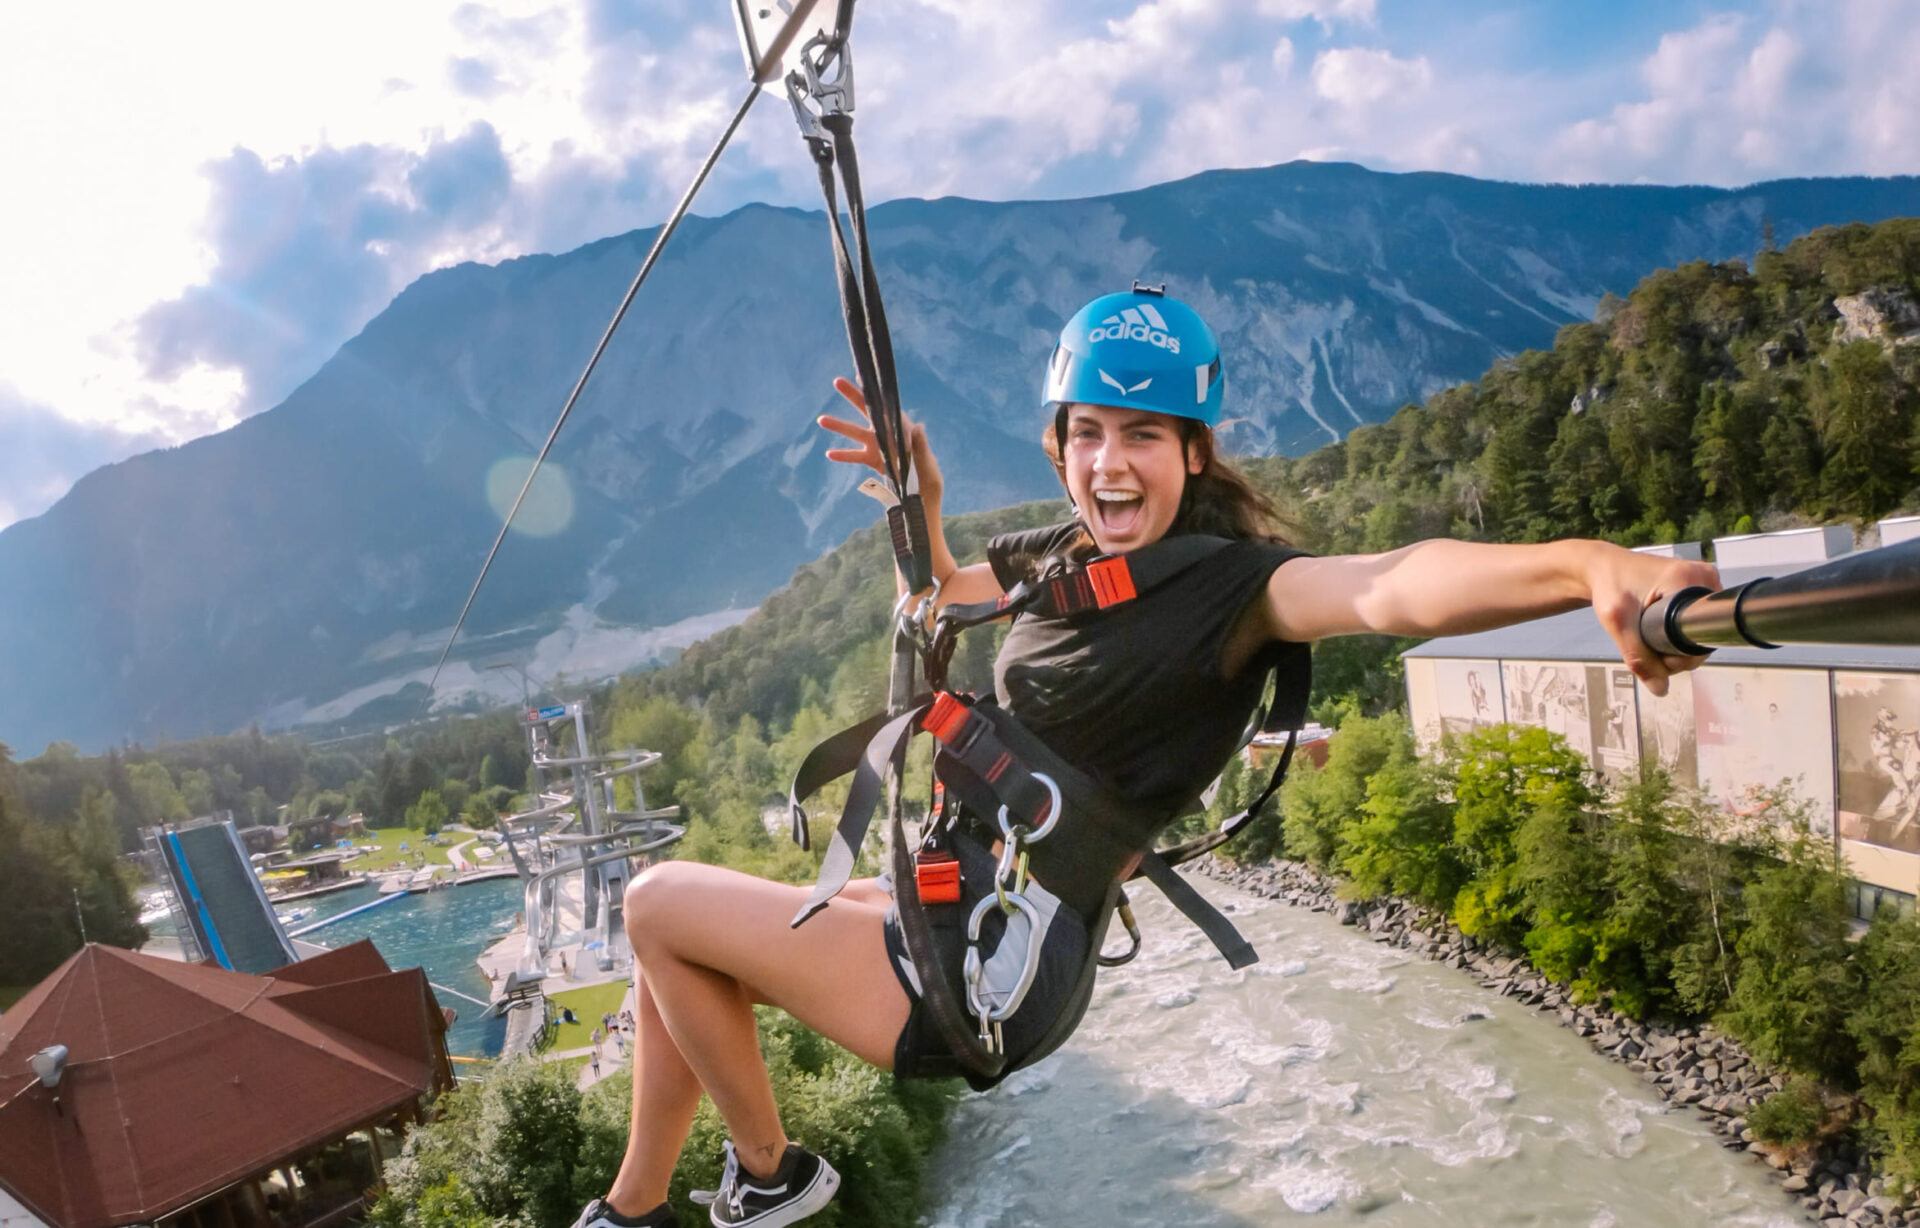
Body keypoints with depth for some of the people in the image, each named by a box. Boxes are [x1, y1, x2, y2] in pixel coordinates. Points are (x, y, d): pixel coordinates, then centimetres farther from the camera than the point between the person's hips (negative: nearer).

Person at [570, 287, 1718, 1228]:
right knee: (676, 939, 16)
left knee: (661, 901, -1)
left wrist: (1592, 565, -57)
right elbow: (943, 582, 25)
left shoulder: (1231, 583, -19)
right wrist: (919, 494, 5)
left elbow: (1394, 587, -39)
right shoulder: (1062, 555, 5)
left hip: (993, 965, -8)